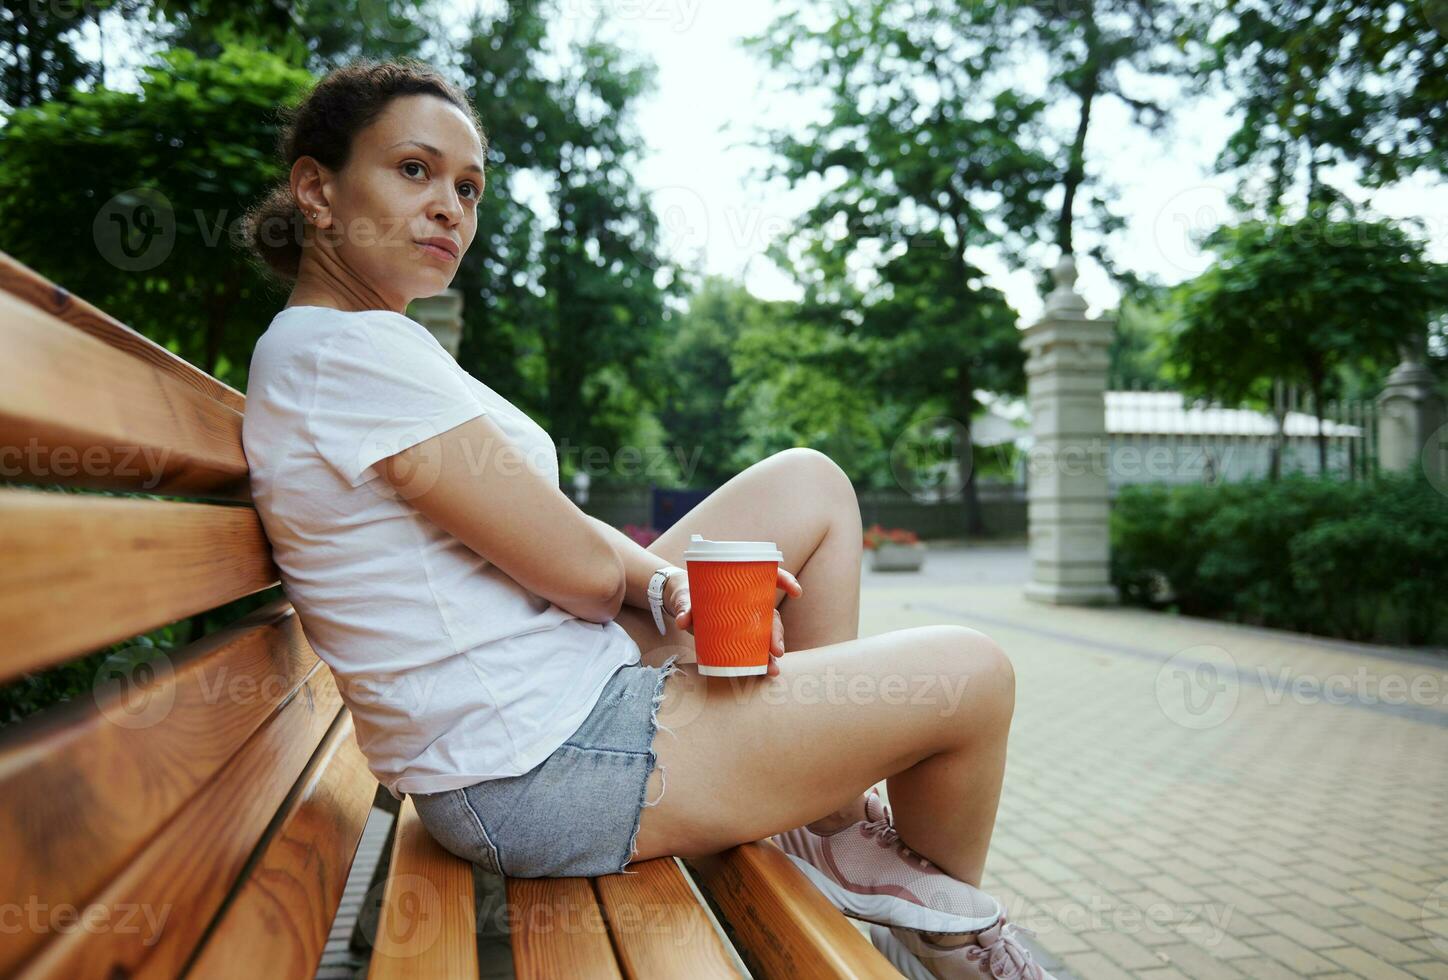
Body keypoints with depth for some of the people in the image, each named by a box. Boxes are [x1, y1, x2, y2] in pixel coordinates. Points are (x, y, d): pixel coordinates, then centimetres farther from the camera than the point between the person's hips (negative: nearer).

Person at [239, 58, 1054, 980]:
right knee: (971, 673, -4)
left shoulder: (321, 351, 13)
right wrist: (660, 577, 3)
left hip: (562, 687, 11)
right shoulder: (353, 348, -21)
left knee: (811, 485, 16)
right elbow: (577, 564, -21)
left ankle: (835, 827, 20)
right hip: (539, 772, -11)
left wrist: (670, 585, -5)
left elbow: (536, 528, 11)